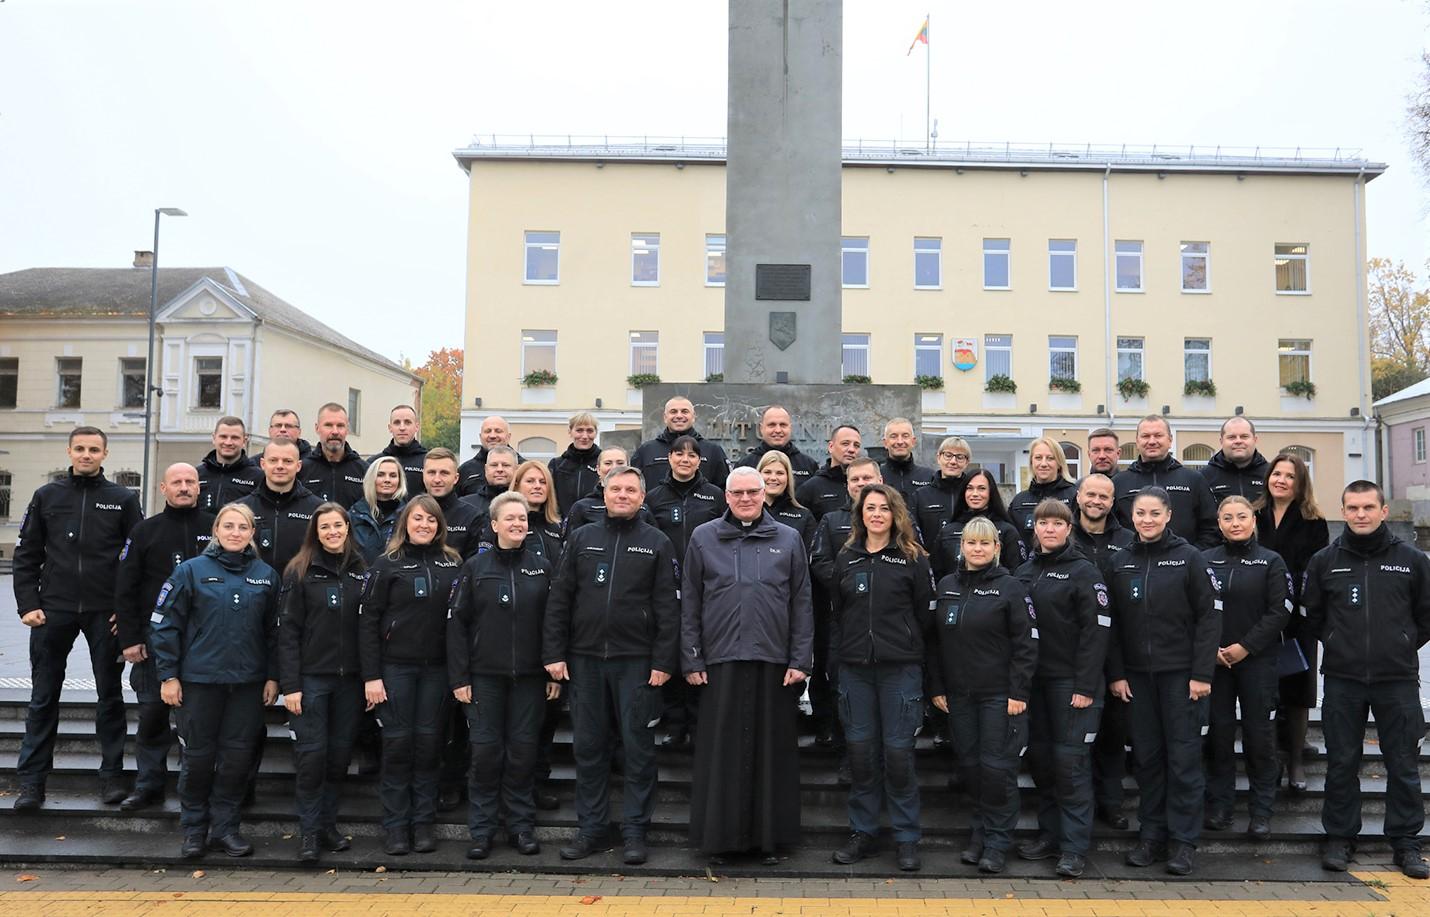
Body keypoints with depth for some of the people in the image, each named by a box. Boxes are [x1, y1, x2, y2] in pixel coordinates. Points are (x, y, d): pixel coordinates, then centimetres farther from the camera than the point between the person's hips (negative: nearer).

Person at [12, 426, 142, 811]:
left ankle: (112, 775, 15)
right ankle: (31, 780, 13)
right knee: (43, 699, 6)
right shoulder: (47, 497, 7)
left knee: (110, 696, 7)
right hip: (53, 611, 1)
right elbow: (26, 555, 7)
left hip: (106, 614, -1)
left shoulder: (123, 499, 2)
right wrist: (28, 604, -3)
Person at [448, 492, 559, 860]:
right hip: (484, 675, 0)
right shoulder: (475, 567, 1)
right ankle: (481, 830, 13)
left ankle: (522, 826, 17)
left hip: (529, 676, 1)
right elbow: (456, 622, 0)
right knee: (485, 750, 1)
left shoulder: (543, 567, 4)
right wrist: (459, 677, -5)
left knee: (524, 750, 5)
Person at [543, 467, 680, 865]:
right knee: (588, 747, 9)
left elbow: (668, 607, -2)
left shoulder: (657, 543, 3)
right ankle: (591, 829, 20)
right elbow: (559, 600, 7)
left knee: (638, 749, 3)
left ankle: (635, 832, 13)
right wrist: (554, 653, -1)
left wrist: (663, 662, -9)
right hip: (585, 659, 2)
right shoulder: (581, 539, 8)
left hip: (636, 661, -2)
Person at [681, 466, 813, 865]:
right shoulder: (703, 538, 6)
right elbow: (689, 604, 5)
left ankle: (770, 837, 18)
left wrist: (800, 660, -1)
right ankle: (718, 836, 15)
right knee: (721, 752, 4)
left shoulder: (788, 539, 7)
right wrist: (691, 660, 0)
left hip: (774, 662, 1)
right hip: (720, 661, 0)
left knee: (772, 751, 6)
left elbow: (801, 604, 5)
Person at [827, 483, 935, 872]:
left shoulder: (913, 559, 1)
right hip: (854, 668, 3)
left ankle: (907, 838, 13)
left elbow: (925, 614, 3)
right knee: (860, 750, 7)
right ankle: (862, 832, 20)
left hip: (900, 668, -3)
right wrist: (835, 660, 7)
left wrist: (909, 648, 1)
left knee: (898, 751, 0)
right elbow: (836, 614, 12)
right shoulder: (846, 558, 10)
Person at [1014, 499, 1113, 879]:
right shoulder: (1024, 571, 11)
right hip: (1033, 679, 6)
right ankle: (1049, 833, 22)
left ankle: (1074, 847, 3)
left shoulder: (1083, 572, -6)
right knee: (1040, 758, 10)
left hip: (1070, 681, -6)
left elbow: (1096, 630, -11)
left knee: (1071, 761, -4)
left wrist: (1085, 686, -16)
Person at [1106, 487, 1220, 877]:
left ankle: (1184, 841, 8)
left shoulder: (1189, 557, -3)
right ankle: (1151, 836, 17)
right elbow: (1113, 623, 8)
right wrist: (1116, 673, 2)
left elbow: (1209, 616, -5)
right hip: (1137, 674, 3)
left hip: (1180, 673, -3)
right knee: (1146, 756, 8)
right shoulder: (1121, 562, 6)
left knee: (1183, 757, 0)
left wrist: (1201, 674, -10)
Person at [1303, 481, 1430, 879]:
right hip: (1342, 680, 1)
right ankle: (1339, 838, 17)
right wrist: (1338, 644, 9)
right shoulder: (1324, 561, 3)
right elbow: (1312, 616, 14)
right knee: (1341, 764, 7)